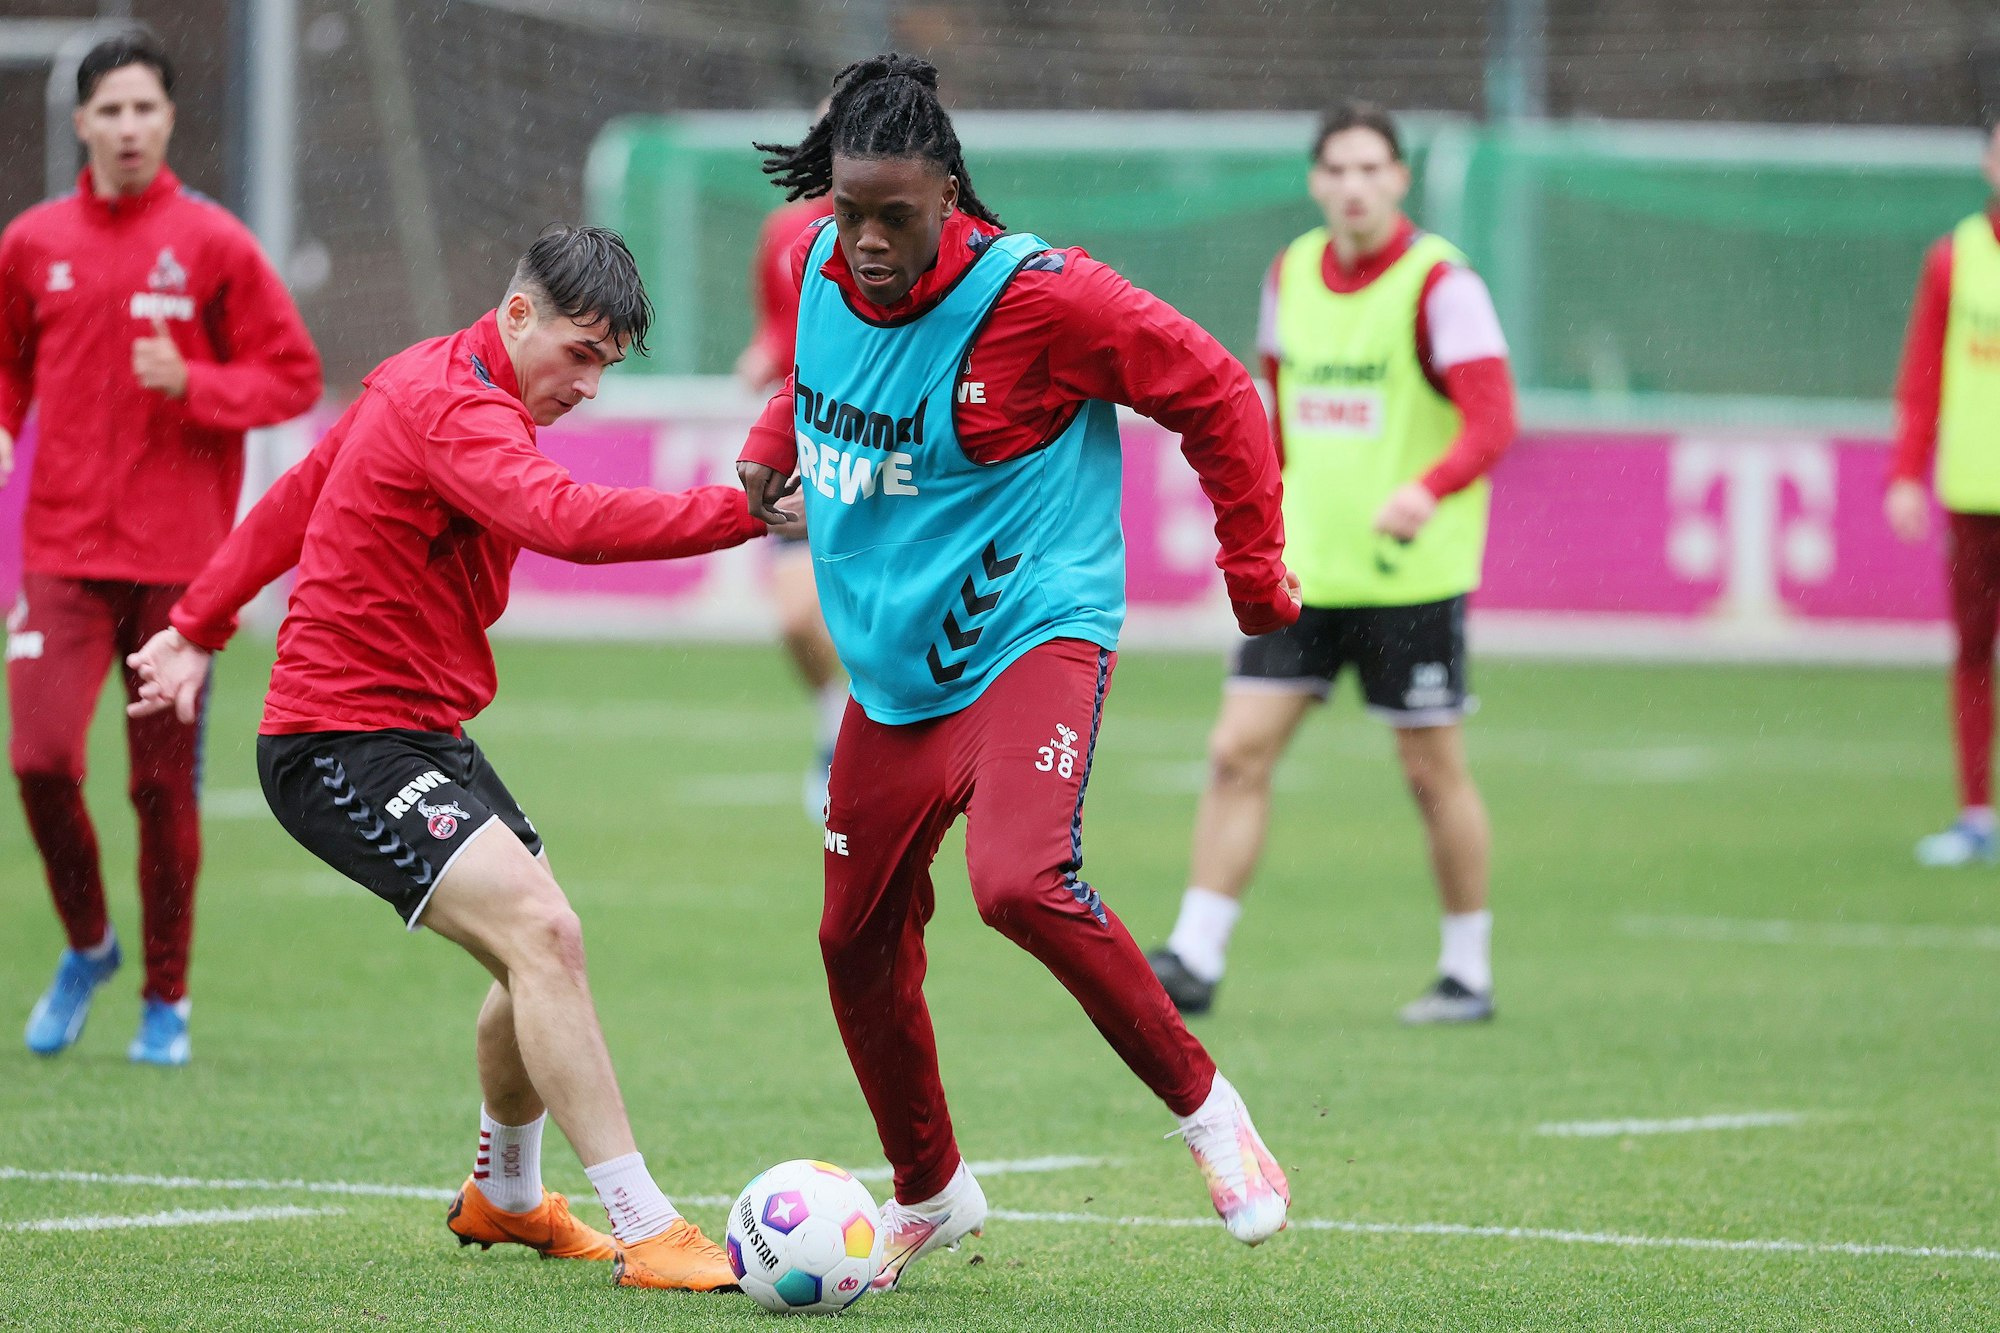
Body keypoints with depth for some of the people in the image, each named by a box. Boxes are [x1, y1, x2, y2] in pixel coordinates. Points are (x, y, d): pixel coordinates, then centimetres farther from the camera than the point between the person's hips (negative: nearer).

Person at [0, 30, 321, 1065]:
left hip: (177, 557, -2)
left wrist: (193, 384, -16)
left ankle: (167, 999, 17)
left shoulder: (214, 245, -1)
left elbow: (292, 378, 0)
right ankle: (86, 947, 15)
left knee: (165, 784, 2)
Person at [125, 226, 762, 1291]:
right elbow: (567, 522, -40)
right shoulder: (453, 408, -22)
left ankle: (504, 1196, 41)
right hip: (342, 747, -11)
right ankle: (642, 1229, -26)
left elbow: (296, 497, 25)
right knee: (542, 934, -24)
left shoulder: (421, 384, 12)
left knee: (539, 962, 17)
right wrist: (748, 511, -44)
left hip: (419, 738, 11)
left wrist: (198, 625, 33)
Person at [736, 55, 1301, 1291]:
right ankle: (931, 1192, 33)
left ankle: (1203, 1103, -11)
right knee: (859, 936, 10)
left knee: (1020, 879, -31)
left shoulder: (1035, 295, -20)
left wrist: (1254, 568, -5)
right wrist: (775, 442, 16)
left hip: (1031, 636, -7)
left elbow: (1213, 391, -10)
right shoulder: (821, 270, 0)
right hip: (894, 671, 7)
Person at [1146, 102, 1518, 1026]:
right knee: (1238, 750, -4)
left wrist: (1426, 491, -36)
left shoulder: (1439, 283, -11)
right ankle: (1194, 960, -2)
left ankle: (1469, 974, 16)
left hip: (1412, 571, -5)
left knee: (1432, 771, 3)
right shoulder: (1291, 275, 8)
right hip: (1302, 568, 5)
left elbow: (1492, 419, -19)